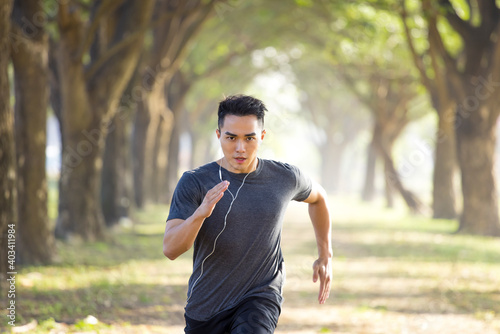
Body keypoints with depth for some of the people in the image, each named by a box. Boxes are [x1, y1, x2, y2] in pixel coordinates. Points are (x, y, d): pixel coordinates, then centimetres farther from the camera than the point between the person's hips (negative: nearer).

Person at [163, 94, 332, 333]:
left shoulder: (285, 178, -2)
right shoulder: (194, 183, -10)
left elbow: (317, 197, 22)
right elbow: (170, 249, -21)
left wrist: (325, 256, 19)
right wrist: (200, 213, -39)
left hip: (261, 298, -1)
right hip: (206, 305, 1)